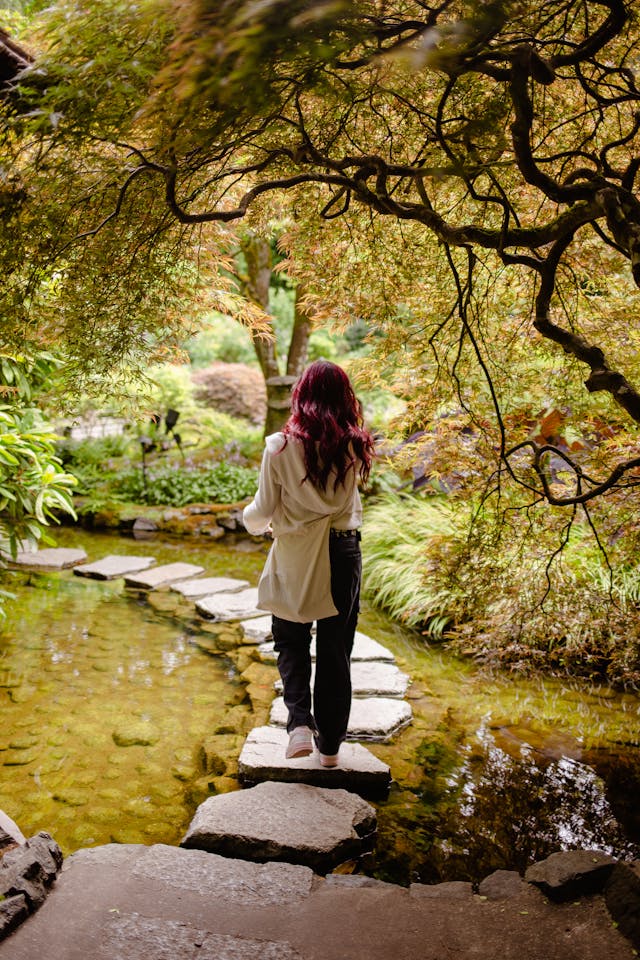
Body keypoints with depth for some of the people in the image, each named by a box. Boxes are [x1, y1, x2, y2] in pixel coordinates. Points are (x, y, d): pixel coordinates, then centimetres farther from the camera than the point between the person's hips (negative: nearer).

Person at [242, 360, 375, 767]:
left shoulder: (281, 446, -13)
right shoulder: (354, 447, -7)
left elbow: (263, 510, -6)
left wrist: (252, 519, 17)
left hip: (294, 560, -1)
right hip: (341, 555, 2)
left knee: (292, 646, 18)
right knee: (336, 650, 14)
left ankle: (300, 723, -1)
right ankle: (330, 742, 24)